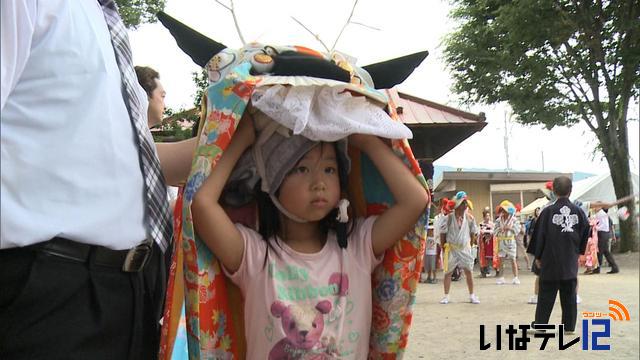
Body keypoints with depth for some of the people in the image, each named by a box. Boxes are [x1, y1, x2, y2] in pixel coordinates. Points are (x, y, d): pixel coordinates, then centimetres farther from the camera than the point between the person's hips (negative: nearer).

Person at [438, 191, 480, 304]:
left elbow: (473, 232, 11)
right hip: (451, 248, -2)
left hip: (465, 248, 3)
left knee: (468, 271, 3)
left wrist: (470, 244, 10)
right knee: (448, 272, 2)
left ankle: (472, 296, 13)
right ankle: (446, 296, 11)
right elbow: (442, 233, -5)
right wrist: (444, 247, -2)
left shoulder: (469, 218, -3)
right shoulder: (449, 217, -12)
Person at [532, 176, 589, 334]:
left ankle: (540, 324, 6)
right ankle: (569, 326, 12)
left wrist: (538, 256, 6)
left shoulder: (548, 211, -8)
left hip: (551, 262, -2)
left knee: (546, 295, 4)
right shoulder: (578, 211, 0)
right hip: (571, 262, 2)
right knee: (569, 295, 9)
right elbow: (585, 233, 6)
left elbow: (540, 236, -5)